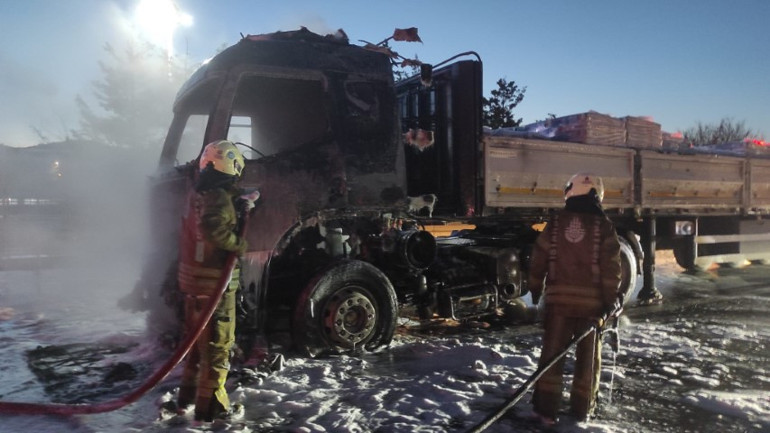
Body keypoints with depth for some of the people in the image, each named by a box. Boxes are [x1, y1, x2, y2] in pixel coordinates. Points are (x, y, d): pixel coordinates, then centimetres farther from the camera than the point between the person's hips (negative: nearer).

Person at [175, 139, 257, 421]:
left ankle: (188, 396, 35)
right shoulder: (219, 196, -19)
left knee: (196, 340, 22)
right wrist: (239, 244, -20)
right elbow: (215, 228, -35)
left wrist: (239, 203, -1)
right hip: (215, 284, -9)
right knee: (217, 346, 2)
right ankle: (210, 407, 10)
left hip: (192, 280, 9)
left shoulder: (196, 194, 11)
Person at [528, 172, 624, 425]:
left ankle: (546, 407, 6)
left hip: (559, 297, 1)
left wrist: (536, 289, 14)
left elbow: (539, 258, 3)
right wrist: (610, 299, -2)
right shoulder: (602, 225, -4)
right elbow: (610, 267, -8)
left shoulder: (556, 222, 1)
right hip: (591, 300, -1)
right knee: (588, 355, 13)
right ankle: (582, 407, 22)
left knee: (552, 352, 6)